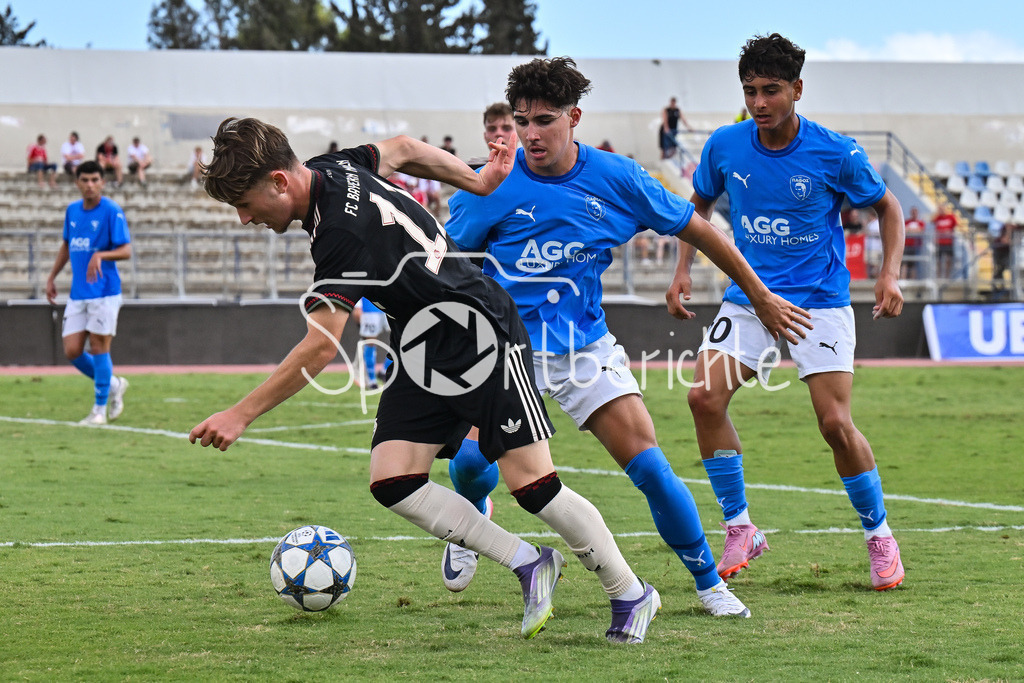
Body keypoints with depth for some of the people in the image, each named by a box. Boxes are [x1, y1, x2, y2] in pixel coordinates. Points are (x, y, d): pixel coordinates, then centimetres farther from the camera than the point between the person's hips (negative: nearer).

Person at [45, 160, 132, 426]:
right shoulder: (72, 211, 10)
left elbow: (126, 251, -14)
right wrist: (52, 277, 20)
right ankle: (113, 385, 23)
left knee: (99, 347, -6)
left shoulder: (112, 211, -9)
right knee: (72, 351, 1)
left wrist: (100, 255, -30)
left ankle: (100, 409, 5)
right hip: (77, 293, 6)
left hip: (104, 292, -6)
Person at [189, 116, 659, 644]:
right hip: (421, 352, 9)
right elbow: (402, 149, 17)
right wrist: (477, 181, 26)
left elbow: (321, 347, -31)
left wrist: (241, 415, -29)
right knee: (392, 482, -6)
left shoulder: (343, 231, -29)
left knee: (531, 483, -10)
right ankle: (529, 565, 5)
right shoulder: (328, 169, -2)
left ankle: (631, 595, 8)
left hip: (479, 335, -9)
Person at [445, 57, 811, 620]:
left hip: (585, 347, 1)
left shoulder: (616, 179, -5)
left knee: (650, 466, -10)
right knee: (474, 460, -20)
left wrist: (762, 298, 11)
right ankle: (472, 514, 19)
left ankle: (710, 584, 8)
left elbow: (695, 230, 6)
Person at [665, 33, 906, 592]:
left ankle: (879, 536, 11)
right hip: (748, 298, 3)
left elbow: (887, 207, 4)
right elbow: (700, 204, 16)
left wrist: (889, 274, -8)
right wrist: (683, 269, 6)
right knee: (705, 397, -16)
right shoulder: (725, 146, -4)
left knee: (836, 424, -12)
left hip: (819, 301, -3)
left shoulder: (835, 153, -12)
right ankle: (740, 530, -2)